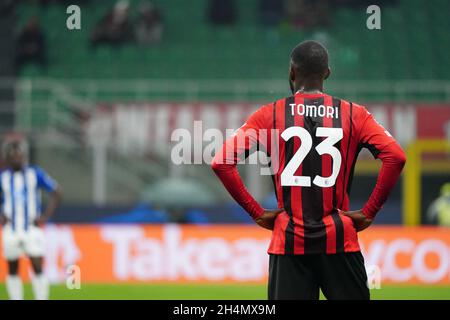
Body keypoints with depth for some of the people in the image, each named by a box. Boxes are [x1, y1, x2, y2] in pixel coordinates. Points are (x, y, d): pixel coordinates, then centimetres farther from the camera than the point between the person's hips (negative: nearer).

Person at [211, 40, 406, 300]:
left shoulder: (270, 115, 4)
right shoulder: (353, 115, 3)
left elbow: (221, 163, -3)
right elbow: (395, 157, -10)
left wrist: (257, 212, 2)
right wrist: (369, 212, -3)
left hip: (288, 240, 1)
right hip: (339, 240, 0)